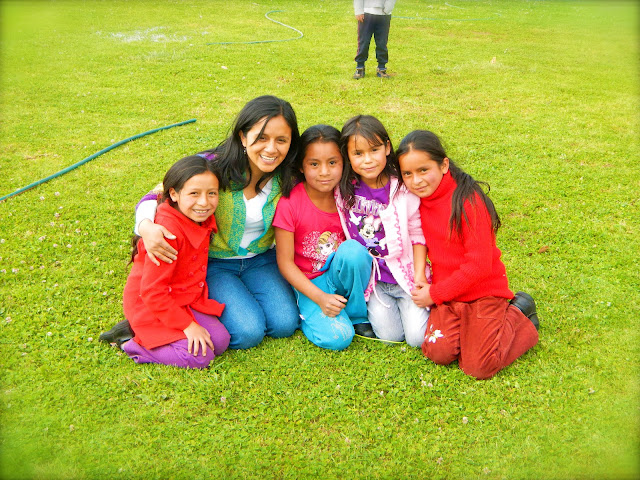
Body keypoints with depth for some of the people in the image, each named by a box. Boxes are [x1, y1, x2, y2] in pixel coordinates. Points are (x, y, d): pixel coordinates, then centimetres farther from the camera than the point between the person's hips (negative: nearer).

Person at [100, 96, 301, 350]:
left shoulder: (287, 178, -11)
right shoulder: (213, 167, -22)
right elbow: (156, 197, -16)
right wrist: (146, 226, -37)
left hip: (260, 260, 4)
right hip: (213, 262, -4)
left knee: (285, 324, -15)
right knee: (248, 332, -21)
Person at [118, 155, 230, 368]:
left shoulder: (203, 221, -4)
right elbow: (152, 291, -26)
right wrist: (188, 325, -23)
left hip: (185, 300, 8)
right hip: (150, 306, -8)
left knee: (220, 341, -5)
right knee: (200, 357, -17)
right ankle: (138, 345, 2)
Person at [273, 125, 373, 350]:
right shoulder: (289, 203, -16)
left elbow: (362, 242, 5)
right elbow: (285, 263, -12)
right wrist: (320, 298, -19)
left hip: (343, 276, 3)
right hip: (309, 284, -3)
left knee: (352, 249, -31)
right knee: (336, 337, -26)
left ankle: (356, 315, -7)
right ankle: (311, 315, 7)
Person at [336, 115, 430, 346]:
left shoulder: (403, 188, -10)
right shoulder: (343, 189, -5)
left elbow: (417, 233, -3)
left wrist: (420, 276, -9)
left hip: (405, 273, -1)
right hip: (369, 278, 1)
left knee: (419, 337, -10)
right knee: (389, 335, -11)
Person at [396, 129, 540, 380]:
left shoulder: (468, 200, -20)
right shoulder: (416, 201, -1)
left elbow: (479, 265, -20)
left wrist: (435, 293, -16)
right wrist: (424, 285, -7)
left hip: (483, 291, -5)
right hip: (446, 294, 5)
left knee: (479, 368, -10)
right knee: (438, 352, -13)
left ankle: (517, 314, 11)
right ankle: (468, 325, 14)